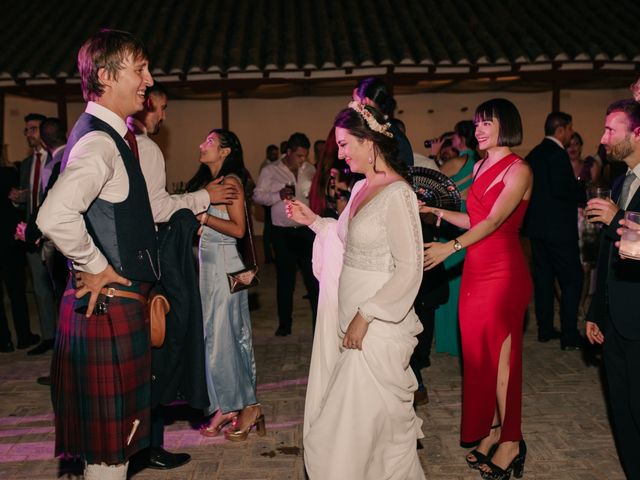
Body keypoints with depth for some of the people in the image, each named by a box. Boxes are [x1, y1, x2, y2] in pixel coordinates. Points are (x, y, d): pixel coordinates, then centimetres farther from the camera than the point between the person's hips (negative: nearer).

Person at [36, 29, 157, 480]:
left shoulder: (114, 136, 12)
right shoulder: (99, 142, -20)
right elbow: (55, 215, -36)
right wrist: (95, 268, -22)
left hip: (121, 301, 10)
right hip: (109, 305, -10)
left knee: (114, 429, 20)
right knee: (107, 440, 3)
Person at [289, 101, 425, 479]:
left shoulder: (397, 195, -17)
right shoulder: (361, 188, 9)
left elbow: (409, 272, -20)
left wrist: (365, 317, -19)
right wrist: (313, 220, 11)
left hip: (377, 323, -8)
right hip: (350, 314, 8)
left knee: (367, 414, 5)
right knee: (342, 409, 17)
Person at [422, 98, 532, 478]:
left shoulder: (519, 170, -9)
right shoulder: (480, 167, 14)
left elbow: (494, 220, -20)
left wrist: (452, 247, -30)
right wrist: (436, 211, 7)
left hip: (503, 271, -7)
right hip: (475, 270, 7)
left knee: (501, 355, -1)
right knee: (478, 352, 10)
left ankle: (510, 441, 11)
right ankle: (490, 432, 22)